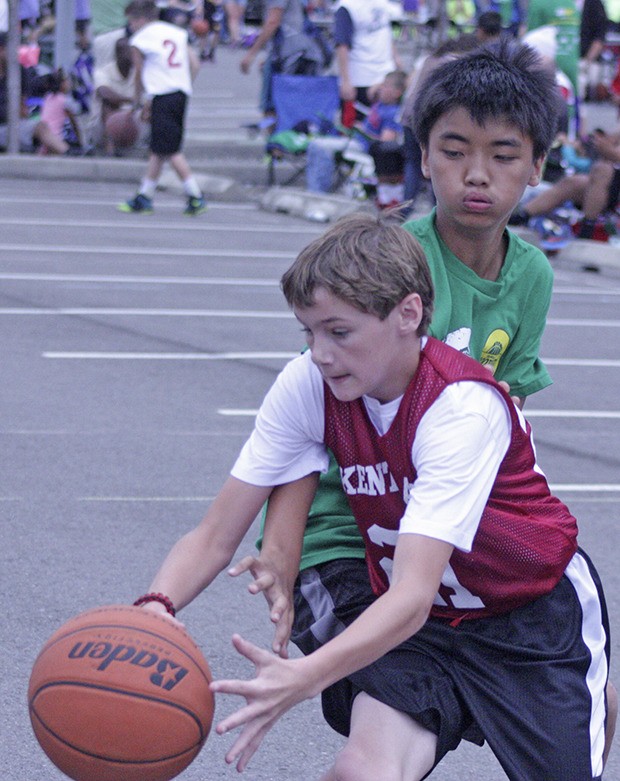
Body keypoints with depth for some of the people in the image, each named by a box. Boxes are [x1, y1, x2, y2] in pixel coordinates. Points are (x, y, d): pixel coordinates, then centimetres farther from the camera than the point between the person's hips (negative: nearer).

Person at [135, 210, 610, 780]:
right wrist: (155, 608, -33)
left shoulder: (464, 407, -28)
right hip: (422, 627, 3)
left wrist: (303, 679, -53)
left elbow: (413, 595, -38)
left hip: (539, 612, -3)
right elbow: (215, 536, -11)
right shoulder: (307, 386, -13)